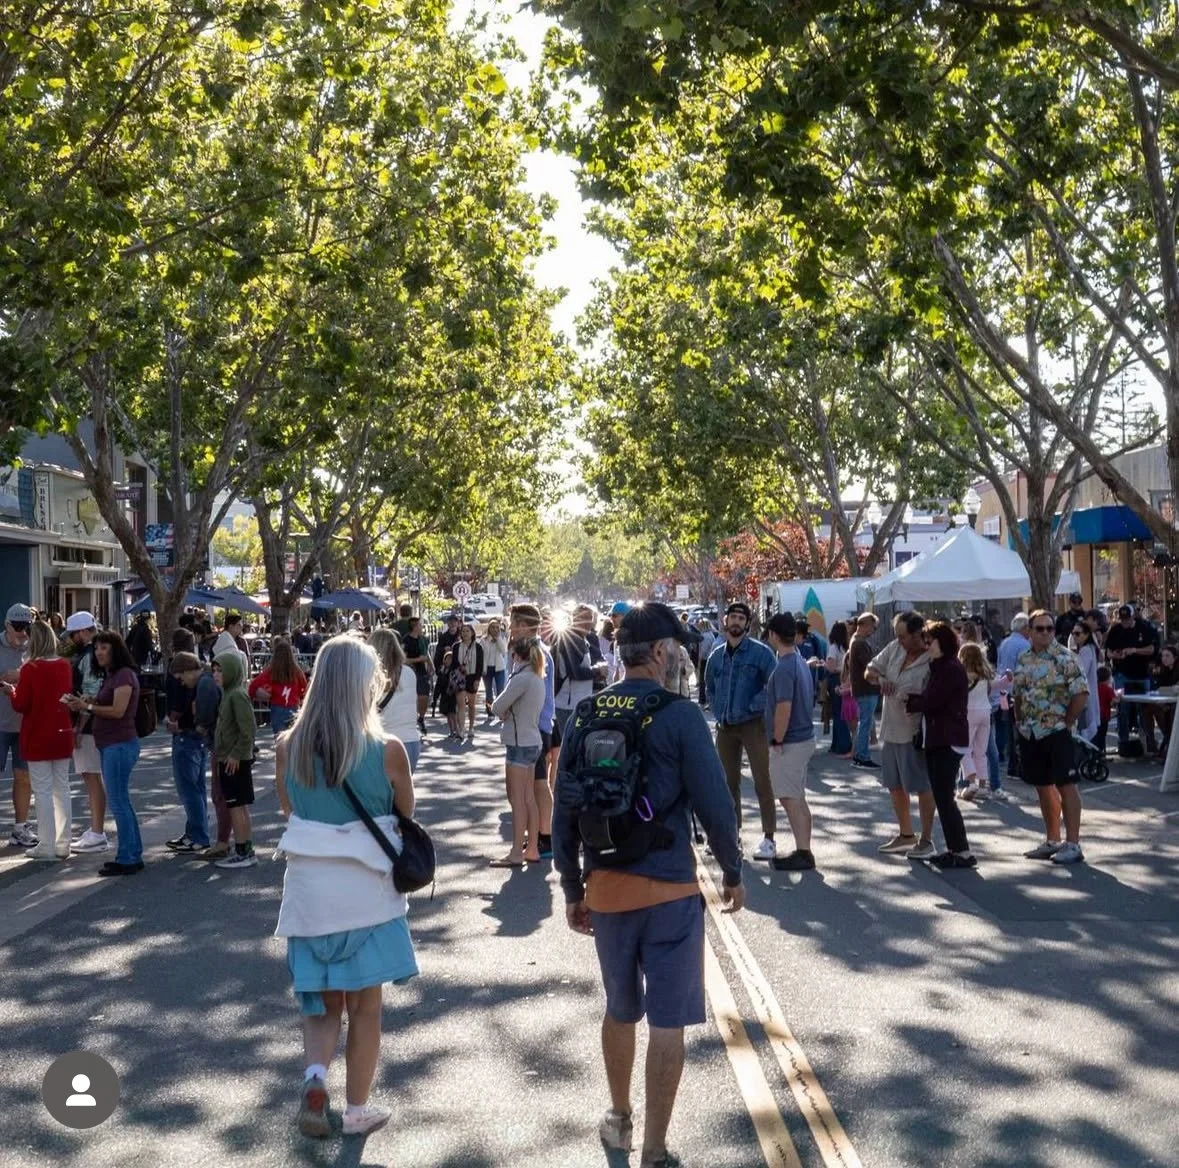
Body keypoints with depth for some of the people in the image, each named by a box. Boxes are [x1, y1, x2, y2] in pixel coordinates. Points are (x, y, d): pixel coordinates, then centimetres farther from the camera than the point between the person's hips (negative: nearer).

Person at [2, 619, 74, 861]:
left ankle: (47, 847, 4)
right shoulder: (64, 666, 2)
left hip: (37, 738, -5)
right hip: (62, 735, 5)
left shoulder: (30, 668, -14)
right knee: (61, 789, 11)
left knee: (43, 791, 0)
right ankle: (63, 845, 15)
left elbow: (20, 705, -11)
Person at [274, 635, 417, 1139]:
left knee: (321, 1002, 19)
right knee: (365, 1006, 14)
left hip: (309, 889, 2)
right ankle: (357, 1110, 23)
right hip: (368, 891, -2)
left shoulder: (289, 746, -6)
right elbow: (405, 816, 2)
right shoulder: (387, 750, -15)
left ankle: (314, 1077, -4)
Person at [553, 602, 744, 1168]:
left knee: (620, 1010, 22)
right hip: (669, 887, -5)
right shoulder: (680, 716, -12)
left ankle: (619, 1120, 39)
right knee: (667, 1022, 5)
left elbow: (564, 811, 4)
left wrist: (572, 890, 13)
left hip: (605, 887, 5)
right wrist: (733, 872, 3)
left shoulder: (585, 716, 1)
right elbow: (714, 804, -12)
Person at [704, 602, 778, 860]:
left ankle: (769, 838, -1)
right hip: (725, 727, 5)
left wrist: (753, 708, -14)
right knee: (728, 781, 12)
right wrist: (718, 712, 8)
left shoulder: (760, 652, -6)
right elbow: (710, 687, 21)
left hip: (753, 724, -5)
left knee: (762, 782, -5)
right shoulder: (717, 655, 10)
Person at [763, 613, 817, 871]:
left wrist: (777, 741, -16)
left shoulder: (784, 668, -20)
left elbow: (784, 708, -26)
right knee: (797, 799, 15)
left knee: (791, 799, -3)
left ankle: (803, 853, 0)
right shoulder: (801, 662, 10)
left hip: (790, 743, -10)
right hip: (804, 737, 10)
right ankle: (804, 851, 20)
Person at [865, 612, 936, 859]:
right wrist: (880, 679, -11)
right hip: (891, 730, 8)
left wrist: (916, 704, -30)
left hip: (915, 733, -8)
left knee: (922, 788, 3)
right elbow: (869, 670, 8)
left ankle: (926, 841, 14)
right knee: (895, 785, 18)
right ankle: (906, 835, 34)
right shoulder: (895, 648, 2)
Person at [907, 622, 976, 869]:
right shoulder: (938, 668, 18)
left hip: (948, 741, -10)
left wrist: (908, 701, -1)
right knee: (941, 797, 10)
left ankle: (963, 852, -5)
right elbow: (928, 698, 13)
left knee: (944, 797, -9)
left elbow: (931, 701, -17)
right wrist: (912, 699, -6)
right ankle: (953, 848, 15)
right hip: (935, 739, 10)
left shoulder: (952, 668, -14)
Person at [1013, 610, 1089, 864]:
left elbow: (1081, 694, -13)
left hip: (1056, 732, -6)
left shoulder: (1064, 658, -10)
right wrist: (1020, 721, 9)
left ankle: (1073, 844, 2)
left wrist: (1067, 723, -10)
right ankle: (1052, 841, 24)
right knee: (1043, 787, 13)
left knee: (1066, 786, -3)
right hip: (1030, 734, 7)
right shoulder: (1024, 659, 8)